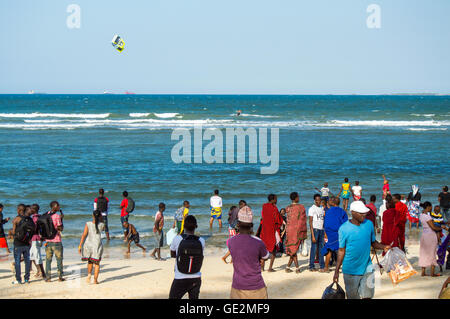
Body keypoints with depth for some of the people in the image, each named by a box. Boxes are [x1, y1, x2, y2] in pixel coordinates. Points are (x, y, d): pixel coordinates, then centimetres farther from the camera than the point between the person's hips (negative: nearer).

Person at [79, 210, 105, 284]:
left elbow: (84, 235, -12)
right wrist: (100, 220, 14)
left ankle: (89, 274, 4)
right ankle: (95, 280, 8)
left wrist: (80, 245, -10)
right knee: (96, 263, 11)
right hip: (97, 245, -1)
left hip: (88, 244, 1)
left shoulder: (88, 224, -7)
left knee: (90, 261, 23)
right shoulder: (101, 225, -5)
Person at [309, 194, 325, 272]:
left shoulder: (322, 208, 16)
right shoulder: (312, 209, -4)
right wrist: (313, 235, -14)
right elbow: (310, 222, -8)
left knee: (321, 248, 6)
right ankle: (311, 266, 1)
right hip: (315, 229, -6)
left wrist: (325, 232, 9)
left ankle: (322, 266, 9)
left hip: (321, 230, 6)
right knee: (314, 248, -4)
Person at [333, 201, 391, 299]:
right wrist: (337, 271, -6)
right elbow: (341, 250, -3)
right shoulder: (344, 228, -9)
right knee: (352, 296, 10)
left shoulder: (369, 224, 0)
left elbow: (373, 242, 10)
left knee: (367, 295, 3)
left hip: (367, 268, 2)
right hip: (351, 271, -2)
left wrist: (384, 247, -12)